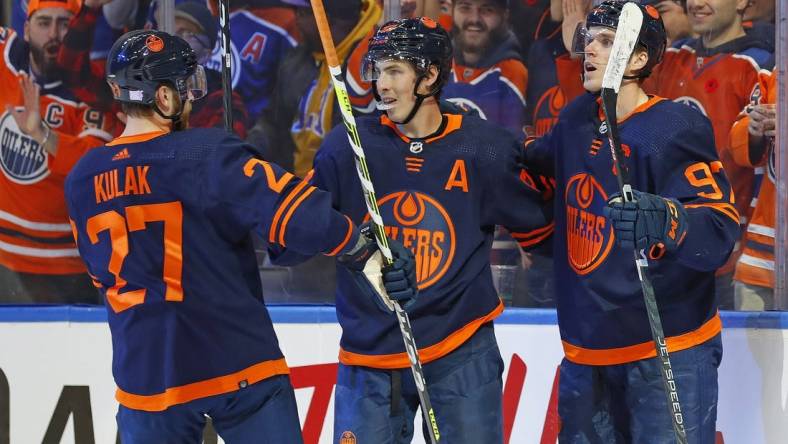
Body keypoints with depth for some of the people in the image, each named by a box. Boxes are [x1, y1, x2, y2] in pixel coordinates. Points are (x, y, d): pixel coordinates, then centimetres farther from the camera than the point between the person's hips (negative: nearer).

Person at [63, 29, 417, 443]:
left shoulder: (82, 181, 3)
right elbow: (285, 207, -22)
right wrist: (365, 252, -17)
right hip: (239, 364, -4)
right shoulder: (204, 153, -14)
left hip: (146, 375, 4)